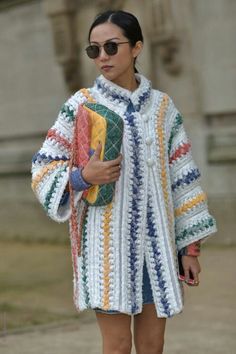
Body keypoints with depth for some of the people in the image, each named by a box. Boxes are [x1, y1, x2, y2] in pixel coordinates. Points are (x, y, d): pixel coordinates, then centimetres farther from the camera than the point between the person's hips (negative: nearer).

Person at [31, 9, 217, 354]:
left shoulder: (162, 106, 7)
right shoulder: (82, 105, 0)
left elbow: (182, 179, 8)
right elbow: (43, 168, 1)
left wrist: (191, 247, 4)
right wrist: (83, 176, -19)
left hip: (156, 241, 3)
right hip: (107, 241, -3)